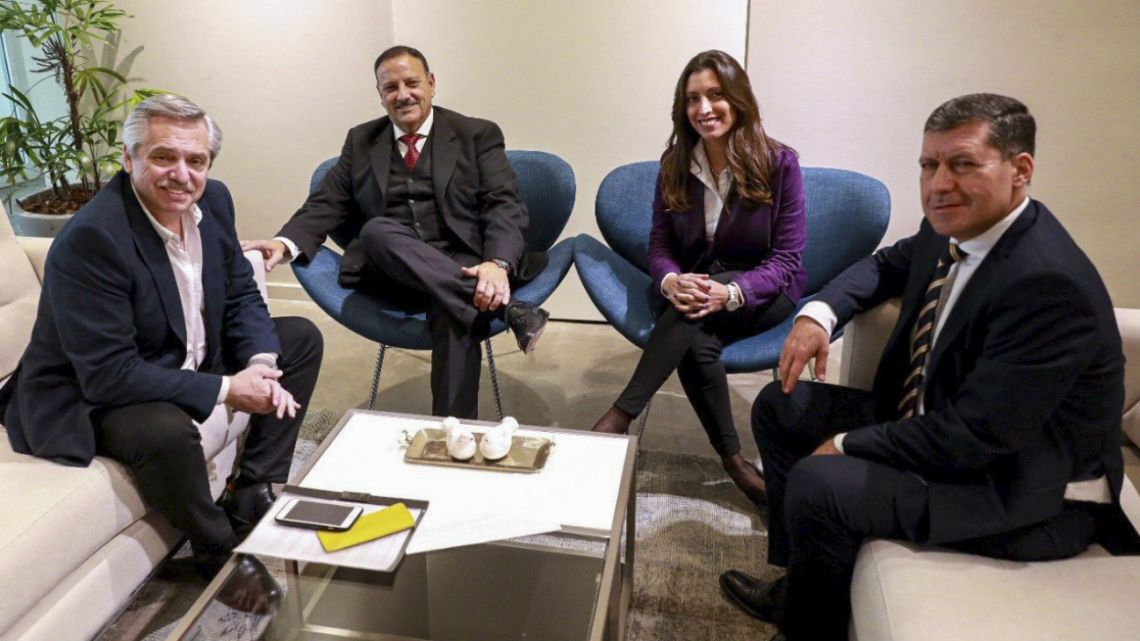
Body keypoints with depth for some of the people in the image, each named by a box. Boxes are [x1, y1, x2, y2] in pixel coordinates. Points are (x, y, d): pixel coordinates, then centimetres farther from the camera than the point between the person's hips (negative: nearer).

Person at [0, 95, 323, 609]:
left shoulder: (213, 200, -8)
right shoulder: (90, 238, -29)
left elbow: (242, 296, 2)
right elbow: (107, 375, -30)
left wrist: (261, 364, -18)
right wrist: (225, 390, -29)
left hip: (187, 356, 8)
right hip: (88, 398, -8)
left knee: (300, 337, 5)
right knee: (166, 430, -38)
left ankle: (255, 495, 8)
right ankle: (218, 550, -7)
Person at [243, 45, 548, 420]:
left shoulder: (477, 135, 9)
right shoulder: (361, 141, 18)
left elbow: (505, 205, -3)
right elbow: (326, 205, 11)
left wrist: (497, 263, -25)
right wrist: (285, 243, -12)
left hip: (462, 270, -2)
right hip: (390, 274, 3)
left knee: (454, 315, -36)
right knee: (376, 230, -31)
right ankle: (506, 309, -35)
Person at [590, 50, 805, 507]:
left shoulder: (778, 163, -9)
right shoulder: (675, 165, 1)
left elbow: (787, 259, -11)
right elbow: (659, 246, 2)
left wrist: (731, 293, -31)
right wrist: (671, 282, -24)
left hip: (763, 294, -2)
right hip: (693, 288, 3)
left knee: (695, 314, -35)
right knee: (695, 342, -32)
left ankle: (622, 414, -30)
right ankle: (734, 461, -17)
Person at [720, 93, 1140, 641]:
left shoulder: (1049, 284, -29)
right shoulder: (952, 229, -3)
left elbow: (972, 437, -30)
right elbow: (886, 265, 19)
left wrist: (845, 446, -18)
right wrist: (818, 313, -2)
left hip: (1027, 493, -9)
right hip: (932, 421, 10)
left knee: (818, 485, -28)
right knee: (781, 407, 10)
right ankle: (798, 584, 22)